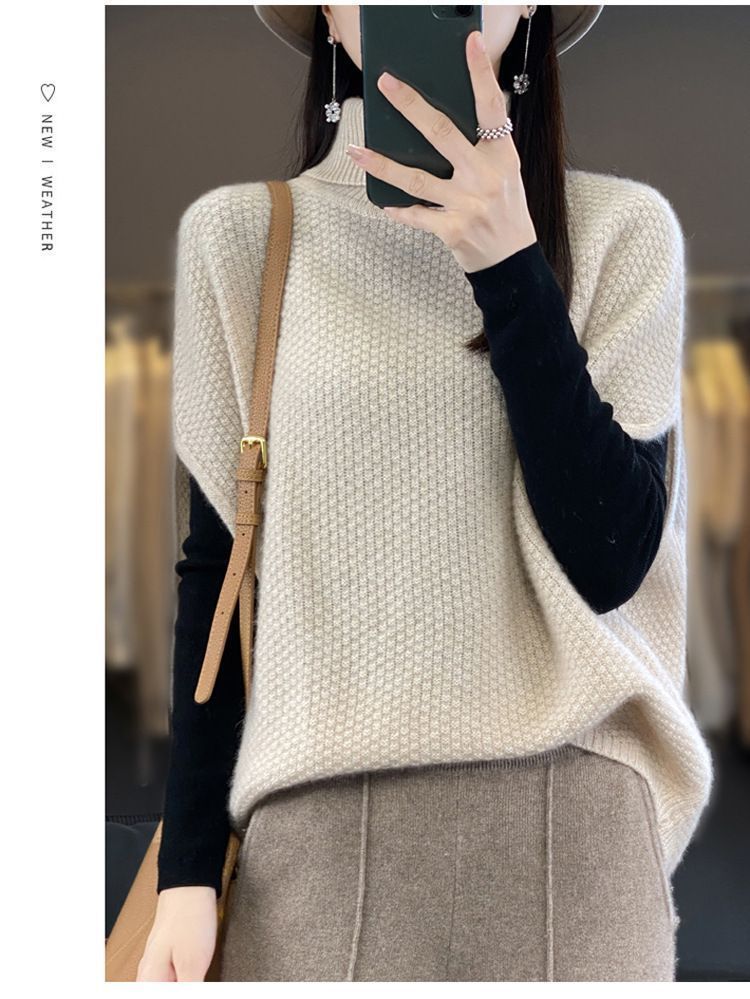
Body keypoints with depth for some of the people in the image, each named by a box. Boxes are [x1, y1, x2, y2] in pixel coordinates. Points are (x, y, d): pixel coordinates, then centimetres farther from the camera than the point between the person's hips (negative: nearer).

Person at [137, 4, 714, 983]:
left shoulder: (622, 228, 0)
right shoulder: (239, 233, 1)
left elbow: (609, 558, -9)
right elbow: (216, 567, 4)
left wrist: (509, 263, -16)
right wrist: (188, 871, 2)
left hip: (566, 822, 0)